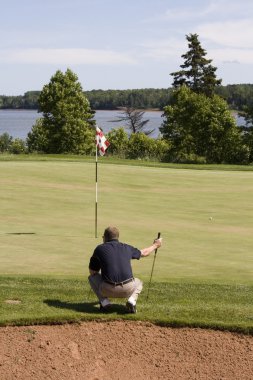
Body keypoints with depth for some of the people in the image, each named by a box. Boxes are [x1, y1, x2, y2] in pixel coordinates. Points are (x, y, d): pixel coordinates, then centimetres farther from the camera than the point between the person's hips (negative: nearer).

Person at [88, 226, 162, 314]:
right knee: (138, 283, 36)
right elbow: (144, 253, 34)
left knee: (92, 277, 26)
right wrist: (155, 245, 54)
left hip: (108, 290, -2)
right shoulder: (127, 248, 15)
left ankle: (104, 302, 7)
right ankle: (131, 301, 5)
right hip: (128, 289, 2)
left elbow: (92, 272, 15)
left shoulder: (100, 249, 7)